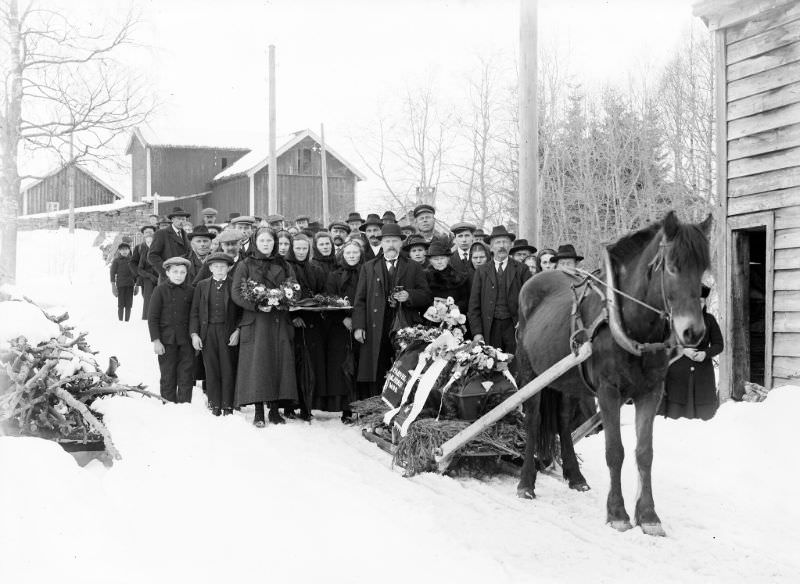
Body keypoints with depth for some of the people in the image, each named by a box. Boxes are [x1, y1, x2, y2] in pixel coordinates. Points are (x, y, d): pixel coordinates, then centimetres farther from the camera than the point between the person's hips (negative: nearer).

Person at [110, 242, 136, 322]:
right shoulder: (116, 260, 1)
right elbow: (112, 273, -1)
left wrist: (136, 285, 12)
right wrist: (113, 286, -8)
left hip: (130, 285, 3)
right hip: (120, 285, -3)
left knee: (129, 305, 2)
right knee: (121, 305, -2)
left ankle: (127, 321, 8)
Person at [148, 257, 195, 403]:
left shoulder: (190, 291, 4)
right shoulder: (161, 290, -3)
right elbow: (152, 317, -4)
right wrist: (156, 340, -8)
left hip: (186, 340, 2)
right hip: (166, 340, -2)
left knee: (186, 374, 1)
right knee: (168, 375, 4)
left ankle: (184, 404, 8)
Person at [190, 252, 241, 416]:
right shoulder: (202, 286, 9)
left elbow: (242, 311, 2)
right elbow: (194, 312, 8)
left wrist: (237, 331, -8)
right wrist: (194, 333, 0)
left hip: (228, 333, -2)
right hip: (208, 332, 2)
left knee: (228, 369, 0)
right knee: (211, 370, 4)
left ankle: (228, 405, 7)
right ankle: (215, 405, 12)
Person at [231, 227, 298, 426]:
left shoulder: (283, 266, 15)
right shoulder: (245, 265, 6)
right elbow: (236, 292, -3)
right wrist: (257, 305, -17)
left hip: (280, 321, 3)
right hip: (255, 321, -3)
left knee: (280, 362, -2)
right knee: (257, 363, -8)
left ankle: (275, 410, 4)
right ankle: (259, 412, -4)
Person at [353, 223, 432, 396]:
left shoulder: (413, 268, 13)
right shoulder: (368, 268, 14)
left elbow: (427, 297, 8)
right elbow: (360, 300, 9)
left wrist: (409, 296, -11)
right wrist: (358, 326, -2)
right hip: (377, 332, 1)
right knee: (377, 379, 0)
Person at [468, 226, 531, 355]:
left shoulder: (521, 270, 7)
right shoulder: (482, 271, 9)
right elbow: (474, 305, 7)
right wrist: (477, 332, -2)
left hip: (514, 327, -1)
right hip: (490, 328, 1)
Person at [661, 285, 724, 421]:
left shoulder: (709, 320, 6)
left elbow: (719, 345, 7)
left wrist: (705, 353, -13)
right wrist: (682, 350, -15)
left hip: (702, 373, 1)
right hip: (677, 372, -1)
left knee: (704, 415, 3)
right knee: (675, 412, -4)